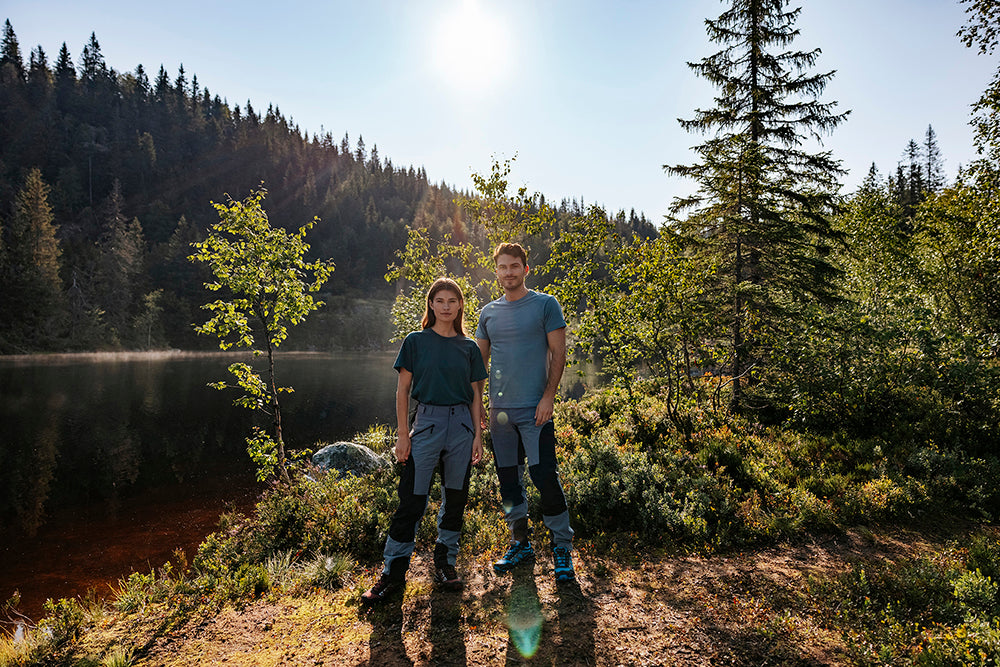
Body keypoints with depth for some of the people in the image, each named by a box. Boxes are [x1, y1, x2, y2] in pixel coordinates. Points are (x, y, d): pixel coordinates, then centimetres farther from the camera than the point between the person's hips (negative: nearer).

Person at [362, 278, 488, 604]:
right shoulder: (416, 341, 2)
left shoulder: (469, 347, 8)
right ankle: (393, 572, 10)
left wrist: (478, 436, 3)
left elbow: (475, 395, 10)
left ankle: (445, 562, 26)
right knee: (412, 500, -2)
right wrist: (402, 434, -4)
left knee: (456, 497, 9)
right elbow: (403, 390, 1)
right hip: (426, 421, -2)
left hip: (461, 424, 3)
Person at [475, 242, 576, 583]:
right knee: (508, 477, 11)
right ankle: (520, 542, 26)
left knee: (544, 476, -6)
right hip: (499, 408, 5)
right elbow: (479, 360, 15)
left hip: (534, 408, -4)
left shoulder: (545, 305, 0)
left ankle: (562, 546, 10)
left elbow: (558, 353, -3)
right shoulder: (488, 313, 12)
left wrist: (548, 396, -13)